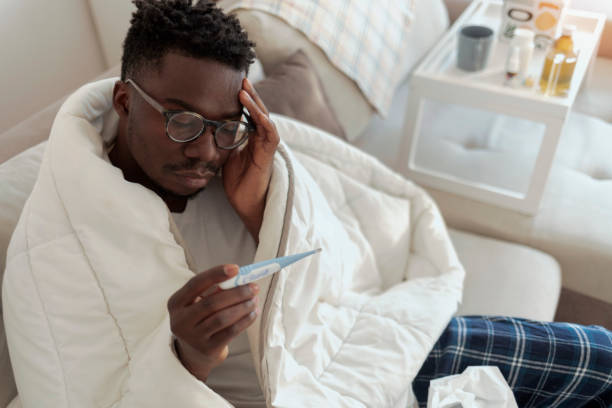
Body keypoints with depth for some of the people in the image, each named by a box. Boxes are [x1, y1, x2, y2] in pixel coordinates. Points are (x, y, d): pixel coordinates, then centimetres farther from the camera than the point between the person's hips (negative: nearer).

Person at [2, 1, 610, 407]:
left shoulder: (247, 151, -10)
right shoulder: (49, 256, -16)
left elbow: (343, 287, -9)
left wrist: (260, 208, -25)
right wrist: (186, 359, -33)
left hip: (372, 341, 4)